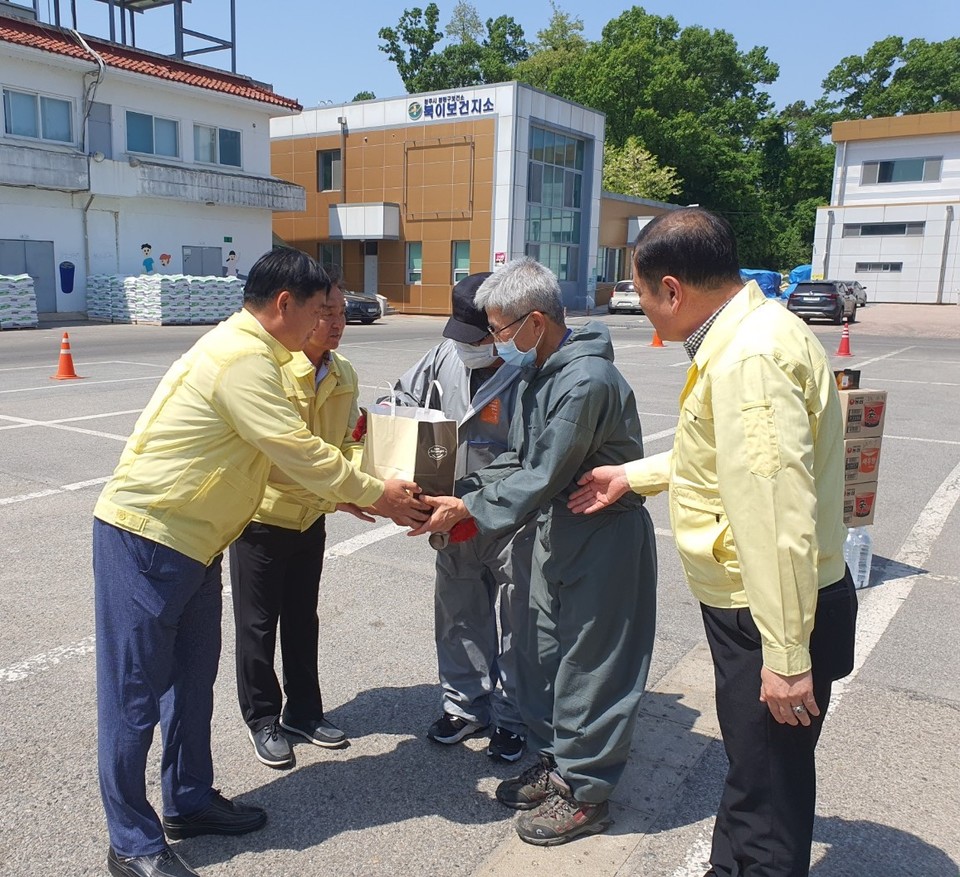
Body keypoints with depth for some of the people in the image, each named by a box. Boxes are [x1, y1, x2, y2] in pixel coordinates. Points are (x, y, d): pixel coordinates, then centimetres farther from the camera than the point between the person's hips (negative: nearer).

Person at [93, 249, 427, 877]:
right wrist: (377, 494, -10)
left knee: (192, 678, 18)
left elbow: (286, 450, 14)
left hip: (190, 542, 10)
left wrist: (350, 492, 10)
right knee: (137, 693, 2)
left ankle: (190, 801, 34)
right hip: (145, 541, -10)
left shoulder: (245, 350, 12)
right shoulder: (243, 360, -22)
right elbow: (298, 450, -22)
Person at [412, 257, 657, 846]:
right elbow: (518, 459, 11)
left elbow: (543, 477, -24)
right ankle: (554, 761, 36)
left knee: (588, 661, 3)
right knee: (541, 650, 17)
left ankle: (584, 790, 21)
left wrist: (470, 510, -18)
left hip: (605, 535, -10)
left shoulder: (586, 382, -25)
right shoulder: (541, 373, 6)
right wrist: (464, 493, -1)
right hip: (560, 528, 10)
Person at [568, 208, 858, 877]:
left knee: (768, 797, 8)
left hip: (772, 614, -10)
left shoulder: (749, 358, -26)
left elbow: (777, 515, -29)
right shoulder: (746, 333, 8)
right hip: (748, 604, 10)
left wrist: (786, 655, -25)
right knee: (751, 773, 27)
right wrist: (633, 475, 24)